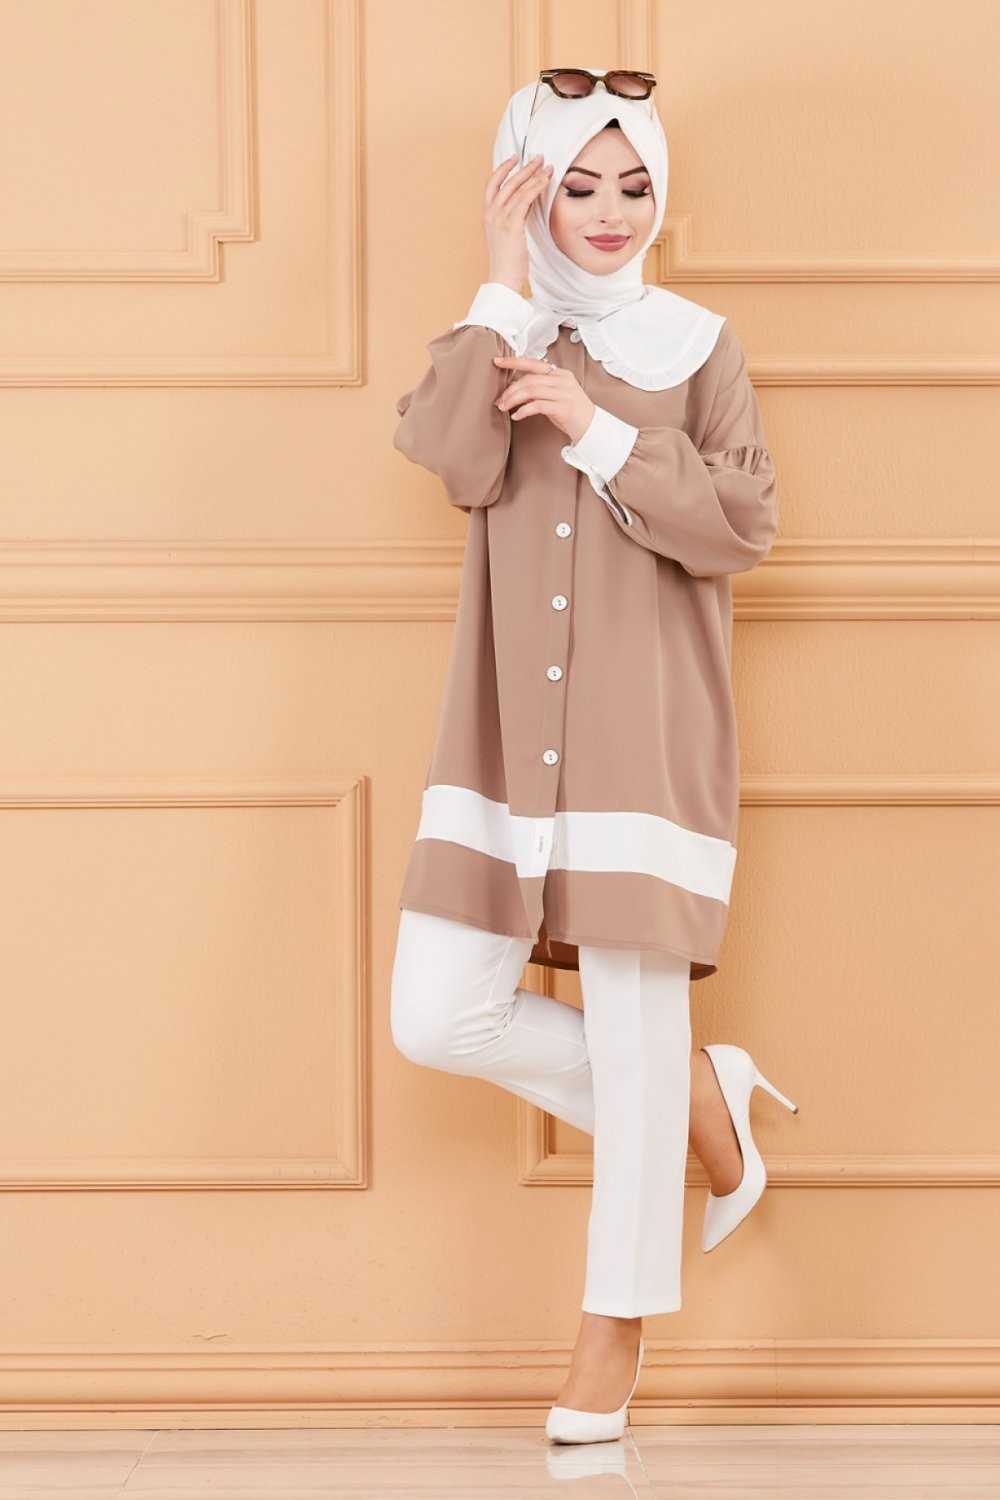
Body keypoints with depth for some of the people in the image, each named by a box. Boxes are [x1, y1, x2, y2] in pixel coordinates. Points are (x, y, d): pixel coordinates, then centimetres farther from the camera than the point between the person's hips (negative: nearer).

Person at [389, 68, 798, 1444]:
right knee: (439, 1019, -2)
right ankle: (701, 1099, 20)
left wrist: (598, 431, -13)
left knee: (633, 1027, -3)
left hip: (646, 731, -3)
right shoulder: (495, 340, 9)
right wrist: (507, 285, -10)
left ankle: (617, 1327, 14)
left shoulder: (699, 347, 3)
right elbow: (457, 460, -13)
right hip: (507, 729, 3)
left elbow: (742, 528, -7)